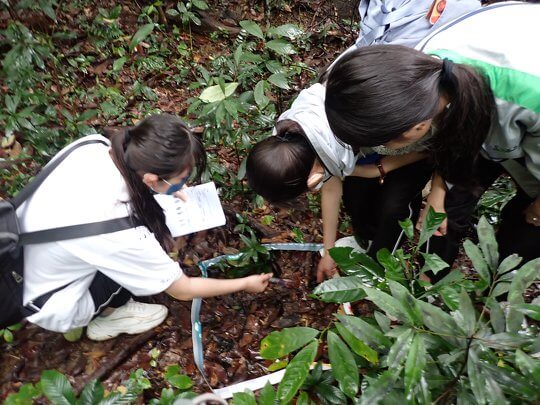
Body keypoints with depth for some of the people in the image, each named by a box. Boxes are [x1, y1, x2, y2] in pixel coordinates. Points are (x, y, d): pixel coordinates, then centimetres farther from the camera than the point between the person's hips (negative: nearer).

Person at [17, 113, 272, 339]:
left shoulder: (95, 145, -22)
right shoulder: (118, 233, -37)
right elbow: (182, 290, -19)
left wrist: (166, 190, -4)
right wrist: (245, 284, -7)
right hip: (49, 307, -6)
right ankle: (105, 318, 9)